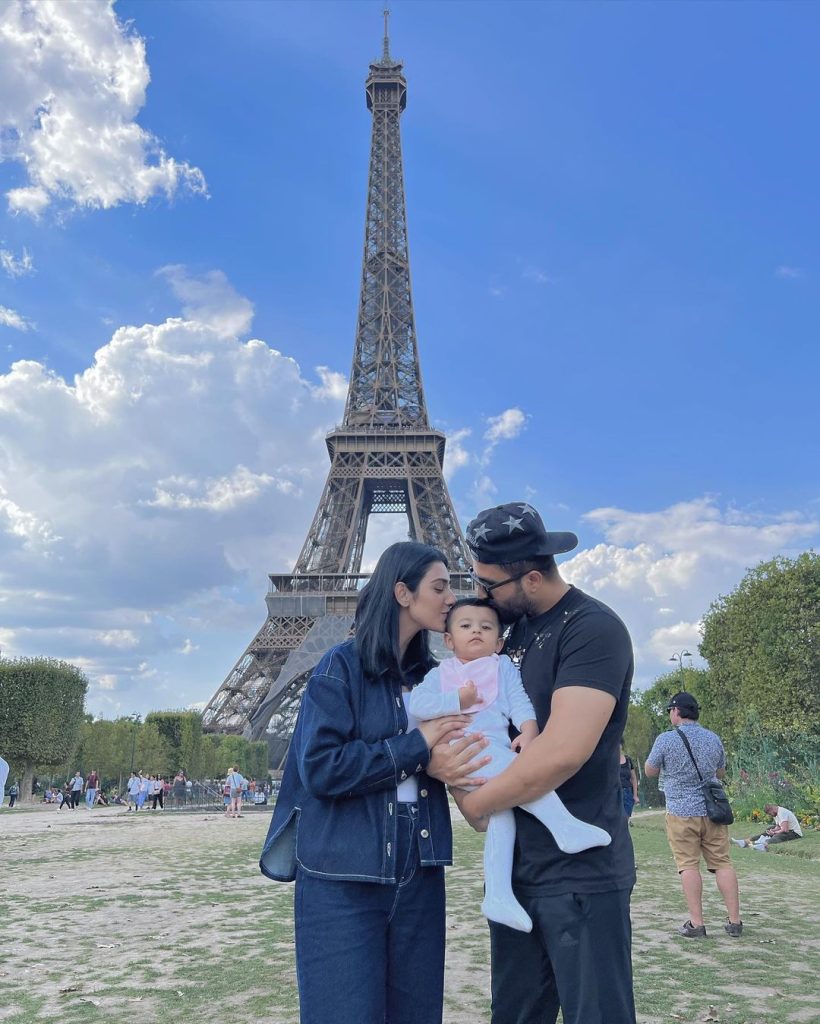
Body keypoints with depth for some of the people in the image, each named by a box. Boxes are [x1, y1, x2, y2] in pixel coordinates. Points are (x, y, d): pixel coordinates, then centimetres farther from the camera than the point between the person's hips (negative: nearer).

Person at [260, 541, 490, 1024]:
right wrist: (416, 748, -16)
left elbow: (451, 745, 13)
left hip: (419, 877, 6)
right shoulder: (342, 667, -9)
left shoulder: (432, 675, 9)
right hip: (343, 880, -5)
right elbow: (320, 767, -17)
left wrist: (439, 765, -10)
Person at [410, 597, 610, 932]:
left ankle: (498, 894, -9)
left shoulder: (503, 667, 24)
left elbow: (519, 700, 7)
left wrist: (528, 728, -13)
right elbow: (415, 704, 4)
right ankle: (565, 828, -26)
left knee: (502, 812, -13)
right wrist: (458, 700, -4)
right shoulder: (440, 673, 21)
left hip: (496, 750, 3)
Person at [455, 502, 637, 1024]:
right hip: (516, 864, 9)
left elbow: (565, 751, -27)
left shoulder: (593, 628, -17)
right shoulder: (518, 628, 10)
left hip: (580, 870, -8)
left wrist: (478, 803, -13)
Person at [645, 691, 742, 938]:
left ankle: (696, 924, 2)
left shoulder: (666, 739, -10)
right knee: (723, 863, 9)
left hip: (682, 812, -4)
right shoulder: (713, 738, 5)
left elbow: (650, 771, 2)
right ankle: (735, 922, 12)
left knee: (688, 865, 1)